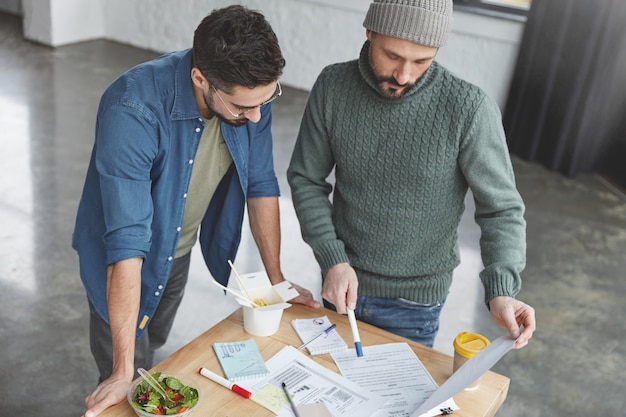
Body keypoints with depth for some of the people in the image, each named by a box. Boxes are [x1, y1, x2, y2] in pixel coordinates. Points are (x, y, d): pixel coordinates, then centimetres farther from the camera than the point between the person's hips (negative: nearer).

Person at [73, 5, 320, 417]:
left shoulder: (251, 91, -21)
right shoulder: (132, 109, -38)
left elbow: (260, 185, -7)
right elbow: (127, 242, -39)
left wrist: (276, 279, -2)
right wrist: (123, 371, -36)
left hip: (179, 250, 5)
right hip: (122, 262, -5)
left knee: (152, 349, 27)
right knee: (130, 373, 10)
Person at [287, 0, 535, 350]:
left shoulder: (470, 109, -22)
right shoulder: (332, 87, -13)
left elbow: (501, 208, -14)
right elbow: (306, 180, -5)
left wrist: (501, 291, -28)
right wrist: (332, 259, -15)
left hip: (414, 304, -3)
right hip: (341, 282, 3)